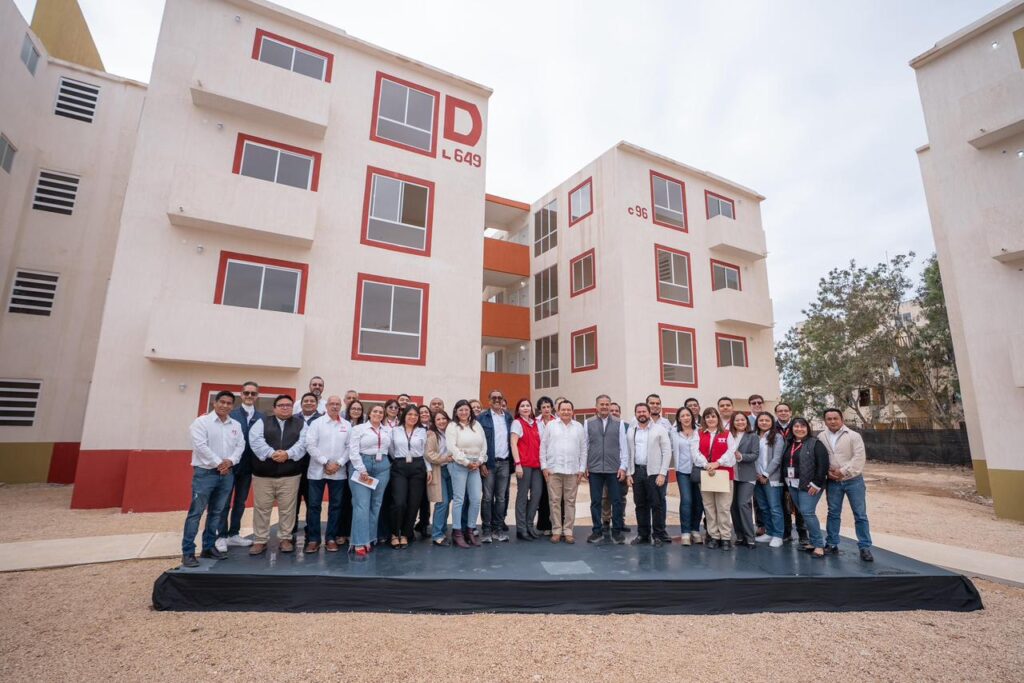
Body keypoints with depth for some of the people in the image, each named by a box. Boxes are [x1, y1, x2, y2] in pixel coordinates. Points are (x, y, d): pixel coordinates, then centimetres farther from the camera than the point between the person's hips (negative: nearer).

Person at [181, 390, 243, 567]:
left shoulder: (236, 425, 9)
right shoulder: (202, 421, -6)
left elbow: (240, 445, 5)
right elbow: (201, 445, -14)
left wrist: (230, 461, -12)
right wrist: (218, 463, -15)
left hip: (227, 473, 5)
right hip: (205, 472, -5)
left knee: (216, 512, 12)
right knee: (196, 512, -2)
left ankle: (209, 547, 22)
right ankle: (187, 552, 6)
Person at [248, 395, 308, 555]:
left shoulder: (300, 423, 9)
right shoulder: (262, 422, 8)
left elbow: (302, 443, -4)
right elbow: (256, 440, -8)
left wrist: (288, 454, -20)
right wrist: (271, 453, -20)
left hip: (290, 474, 0)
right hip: (263, 473, 0)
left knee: (287, 508, 5)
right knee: (261, 507, 6)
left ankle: (285, 539, 19)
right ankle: (260, 541, 19)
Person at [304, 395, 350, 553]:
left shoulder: (347, 425, 6)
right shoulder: (316, 423, 0)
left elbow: (349, 447, 3)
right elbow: (310, 445, -8)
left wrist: (339, 463, -10)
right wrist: (325, 462, -13)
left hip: (339, 472, 2)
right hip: (317, 471, -2)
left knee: (335, 505, 7)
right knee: (313, 505, 3)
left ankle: (331, 538, 17)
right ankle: (313, 539, 15)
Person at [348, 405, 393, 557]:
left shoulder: (388, 430, 12)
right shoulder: (359, 428, 0)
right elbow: (353, 451, -7)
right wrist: (362, 470, -12)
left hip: (382, 467, 5)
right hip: (362, 465, -4)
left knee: (376, 504, 7)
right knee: (362, 504, -7)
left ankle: (370, 539, 16)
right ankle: (360, 543, -5)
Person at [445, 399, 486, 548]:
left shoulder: (476, 425, 12)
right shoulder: (452, 426, -2)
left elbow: (484, 445, 12)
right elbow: (452, 447, -12)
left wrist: (479, 461, -1)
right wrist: (466, 462, -12)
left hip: (475, 466, 5)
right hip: (459, 465, -5)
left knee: (476, 499, 3)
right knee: (459, 499, -2)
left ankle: (470, 530, 16)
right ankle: (457, 532, 7)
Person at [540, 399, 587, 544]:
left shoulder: (579, 427, 8)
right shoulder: (550, 425, 4)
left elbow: (583, 449, 7)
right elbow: (543, 447, 3)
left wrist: (582, 469, 2)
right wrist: (544, 466, -2)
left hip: (572, 470, 1)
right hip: (553, 469, -1)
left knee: (570, 501, 5)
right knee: (555, 501, 3)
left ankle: (568, 531, 14)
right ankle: (556, 531, 13)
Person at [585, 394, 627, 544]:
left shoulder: (618, 424, 4)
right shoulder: (588, 423, 4)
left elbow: (623, 447, 4)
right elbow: (585, 446, 5)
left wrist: (623, 467, -1)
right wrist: (584, 467, 2)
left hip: (614, 469, 0)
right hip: (594, 469, 0)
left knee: (616, 501, 5)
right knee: (595, 502, 8)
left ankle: (617, 531, 20)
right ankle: (597, 531, 21)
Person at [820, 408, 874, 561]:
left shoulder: (853, 436, -9)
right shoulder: (821, 437, 1)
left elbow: (859, 458, -16)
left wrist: (843, 471, -19)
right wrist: (827, 472, -11)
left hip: (853, 480, -2)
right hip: (833, 482, 3)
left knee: (860, 514, 3)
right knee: (833, 513, 11)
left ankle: (865, 547, 14)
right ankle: (832, 544, 21)